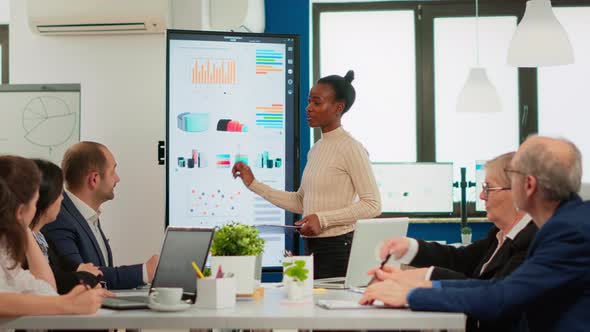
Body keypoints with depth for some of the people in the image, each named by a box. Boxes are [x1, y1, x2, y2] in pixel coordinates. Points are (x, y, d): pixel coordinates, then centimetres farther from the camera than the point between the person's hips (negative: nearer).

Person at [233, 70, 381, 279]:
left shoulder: (351, 148, -10)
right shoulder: (316, 149, 14)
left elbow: (372, 205, -14)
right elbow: (300, 203, 17)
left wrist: (323, 219, -20)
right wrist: (253, 184, 14)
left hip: (338, 247, -7)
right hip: (312, 246, 7)